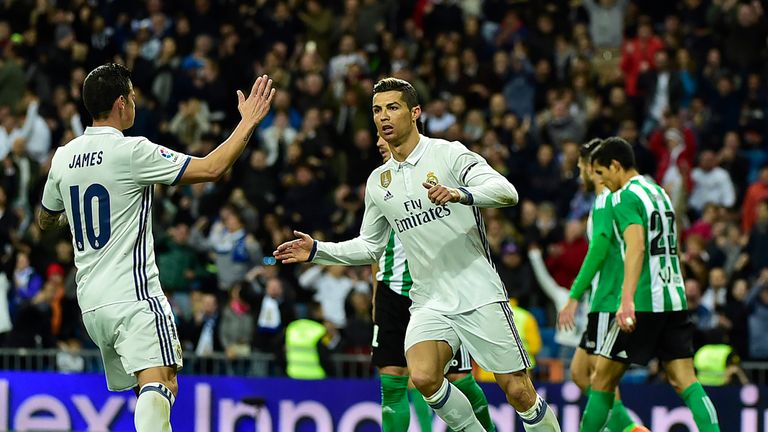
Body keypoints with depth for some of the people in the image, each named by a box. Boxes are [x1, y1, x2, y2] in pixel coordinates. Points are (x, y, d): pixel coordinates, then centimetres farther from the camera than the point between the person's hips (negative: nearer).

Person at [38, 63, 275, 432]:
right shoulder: (131, 151, -11)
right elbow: (211, 168, -12)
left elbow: (46, 220, 26)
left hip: (91, 301, 8)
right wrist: (248, 122, -1)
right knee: (160, 384, -20)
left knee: (148, 390, 17)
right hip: (132, 293, -8)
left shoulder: (63, 158, 9)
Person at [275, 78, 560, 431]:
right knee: (423, 378, -22)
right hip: (430, 302, 4)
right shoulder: (378, 182, 12)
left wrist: (461, 194, -35)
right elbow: (370, 246, 24)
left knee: (517, 391, -6)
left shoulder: (449, 154, -4)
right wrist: (317, 251, 12)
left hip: (479, 295, -4)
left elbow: (506, 191, -17)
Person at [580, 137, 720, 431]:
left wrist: (627, 300, -34)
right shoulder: (660, 193, 19)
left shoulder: (624, 197, -8)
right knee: (685, 382, 0)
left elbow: (636, 245, -24)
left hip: (644, 304, -8)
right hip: (675, 299, 8)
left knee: (603, 379, 3)